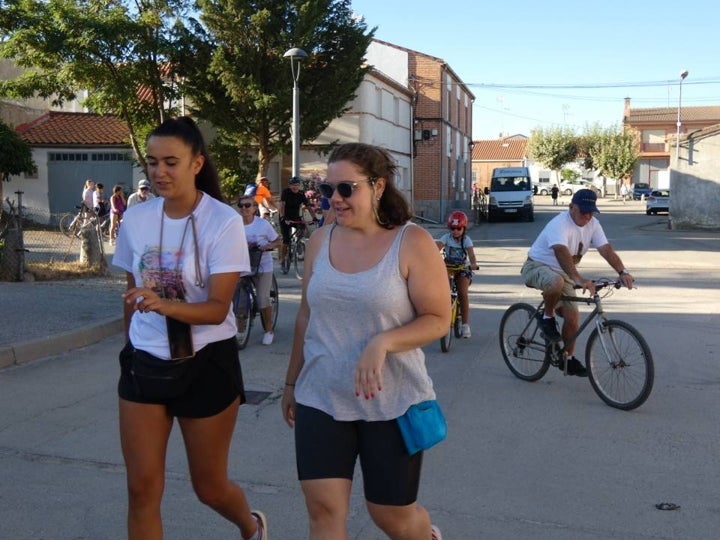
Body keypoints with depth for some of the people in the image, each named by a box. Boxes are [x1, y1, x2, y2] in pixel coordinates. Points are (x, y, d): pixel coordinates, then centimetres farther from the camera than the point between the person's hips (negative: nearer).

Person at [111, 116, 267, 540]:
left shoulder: (224, 221, -15)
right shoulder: (136, 219, 0)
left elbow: (218, 308, -20)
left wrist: (164, 305, -38)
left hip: (206, 363, -4)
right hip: (144, 362, 4)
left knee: (210, 486, 11)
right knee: (142, 489, 5)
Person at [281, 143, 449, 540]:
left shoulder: (412, 242, -11)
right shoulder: (319, 241, 2)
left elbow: (439, 319, -11)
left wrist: (381, 343, -27)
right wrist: (291, 380, 16)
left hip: (392, 402, -3)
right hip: (320, 399, 4)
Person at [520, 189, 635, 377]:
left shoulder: (592, 224, -3)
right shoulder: (559, 225, -27)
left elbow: (606, 249, -12)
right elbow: (562, 253, -43)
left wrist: (623, 272, -28)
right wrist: (579, 279, -57)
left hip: (563, 273, 7)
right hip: (537, 266, -7)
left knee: (572, 317, -3)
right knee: (556, 282, -42)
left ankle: (568, 359, 16)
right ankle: (547, 318, -14)